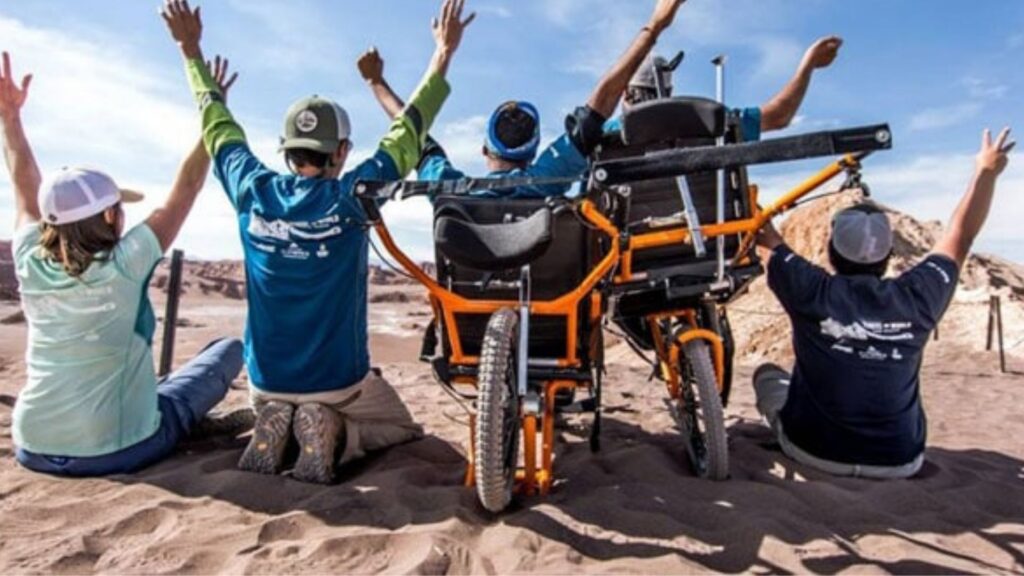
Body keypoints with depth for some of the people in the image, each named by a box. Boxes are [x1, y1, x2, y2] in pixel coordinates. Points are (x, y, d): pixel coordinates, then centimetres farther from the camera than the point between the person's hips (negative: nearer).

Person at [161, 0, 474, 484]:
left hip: (266, 379, 4)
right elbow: (408, 134, -8)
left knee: (274, 408, 39)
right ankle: (333, 433, -7)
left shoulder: (252, 191, -8)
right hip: (339, 380, -3)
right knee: (402, 428, 24)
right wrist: (443, 54, -1)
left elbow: (218, 125, 9)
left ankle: (276, 426, 1)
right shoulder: (349, 198, -18)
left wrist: (190, 50, 22)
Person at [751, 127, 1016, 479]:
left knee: (767, 374, 22)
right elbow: (960, 236, 8)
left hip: (815, 452, -3)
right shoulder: (916, 300, -10)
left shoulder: (812, 293, -18)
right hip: (899, 463, 4)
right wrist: (987, 171, 20)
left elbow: (770, 241, 2)